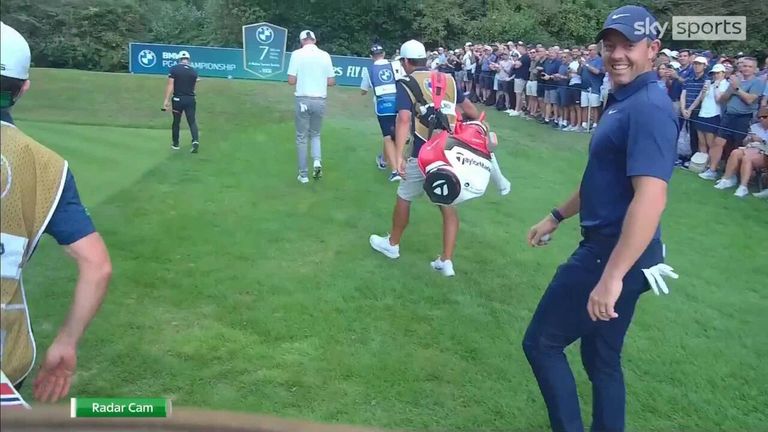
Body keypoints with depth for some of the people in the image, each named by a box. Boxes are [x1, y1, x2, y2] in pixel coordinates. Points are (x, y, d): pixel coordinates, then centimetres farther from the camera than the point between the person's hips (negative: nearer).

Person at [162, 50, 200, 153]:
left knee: (176, 121, 12)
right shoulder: (193, 71, 2)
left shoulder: (174, 68, -6)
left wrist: (166, 100, -11)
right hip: (190, 99, 1)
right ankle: (195, 140, -18)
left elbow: (170, 85, -12)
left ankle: (175, 144, 22)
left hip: (178, 99, -1)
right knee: (192, 121, 4)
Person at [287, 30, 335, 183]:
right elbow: (331, 82, 3)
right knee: (315, 134, 21)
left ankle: (303, 175, 10)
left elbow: (291, 81, -7)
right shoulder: (325, 55, 1)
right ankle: (317, 161, -3)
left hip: (303, 100, -2)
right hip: (320, 101, 2)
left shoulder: (297, 54, -5)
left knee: (301, 137, 9)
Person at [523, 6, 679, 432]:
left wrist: (611, 276, -33)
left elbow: (650, 198, -30)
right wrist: (556, 217, 29)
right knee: (601, 359, 19)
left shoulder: (649, 108, -20)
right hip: (606, 247, 10)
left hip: (615, 254, -10)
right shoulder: (622, 101, 12)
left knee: (542, 343, 2)